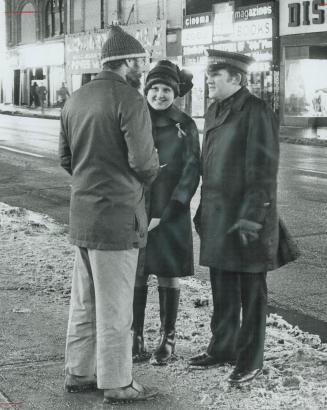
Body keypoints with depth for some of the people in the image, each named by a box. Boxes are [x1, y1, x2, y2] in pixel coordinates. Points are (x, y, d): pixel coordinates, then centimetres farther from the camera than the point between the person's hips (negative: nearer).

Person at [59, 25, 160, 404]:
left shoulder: (75, 100, 9)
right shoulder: (130, 100, -15)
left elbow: (66, 159, 14)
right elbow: (143, 160, -20)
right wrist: (149, 174, 1)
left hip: (82, 214, 8)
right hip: (117, 217, -8)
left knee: (84, 301, 17)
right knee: (114, 308, 1)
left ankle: (78, 373, 27)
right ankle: (116, 384, 12)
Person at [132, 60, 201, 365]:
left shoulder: (185, 126, -2)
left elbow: (191, 172, -5)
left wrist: (166, 214, -12)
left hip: (170, 214, -1)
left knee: (168, 276, 6)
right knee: (136, 275, 4)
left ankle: (167, 339, 18)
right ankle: (136, 337, 16)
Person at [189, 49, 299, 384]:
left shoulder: (257, 112, -13)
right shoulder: (214, 111, 12)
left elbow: (264, 170, -16)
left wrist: (252, 217, -19)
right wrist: (204, 209, 17)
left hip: (246, 218, -7)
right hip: (217, 218, 8)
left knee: (251, 292, 4)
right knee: (221, 290, 16)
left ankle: (250, 360, 15)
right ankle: (222, 348, 30)